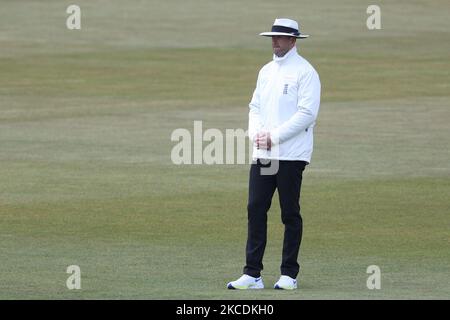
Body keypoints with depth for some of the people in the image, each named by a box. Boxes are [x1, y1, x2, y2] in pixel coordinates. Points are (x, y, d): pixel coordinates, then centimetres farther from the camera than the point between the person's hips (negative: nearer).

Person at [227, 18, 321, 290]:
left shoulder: (305, 72, -6)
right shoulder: (267, 71, 17)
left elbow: (307, 114, -13)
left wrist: (274, 136, -15)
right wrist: (256, 133, -1)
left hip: (291, 155, -6)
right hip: (262, 154, 6)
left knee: (290, 213, -1)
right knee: (255, 209, 0)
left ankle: (289, 274, 5)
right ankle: (252, 274, 1)